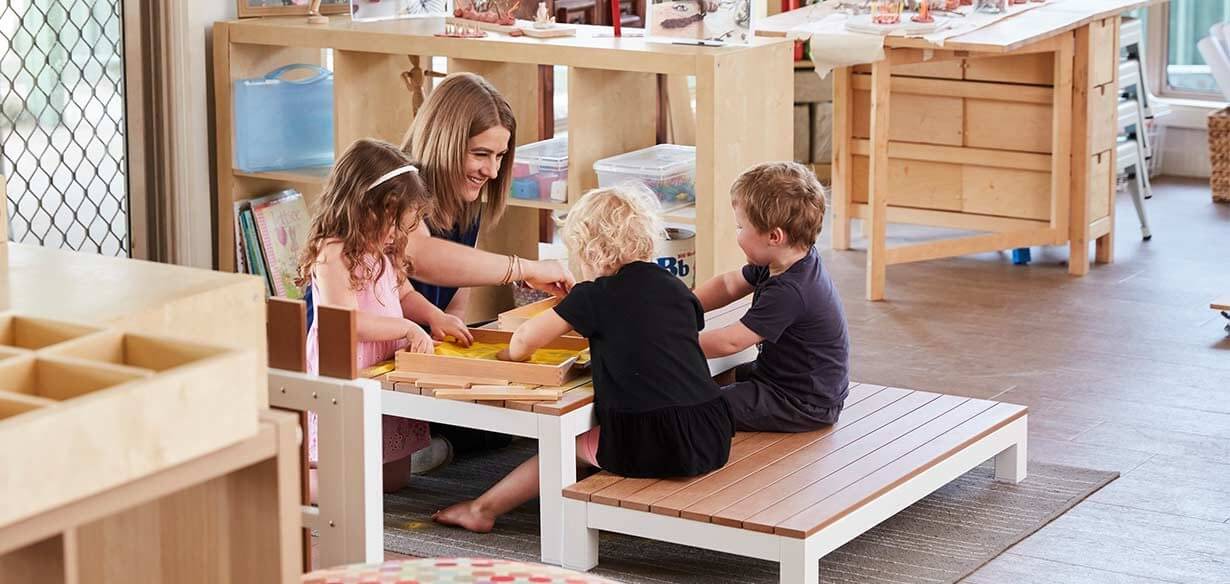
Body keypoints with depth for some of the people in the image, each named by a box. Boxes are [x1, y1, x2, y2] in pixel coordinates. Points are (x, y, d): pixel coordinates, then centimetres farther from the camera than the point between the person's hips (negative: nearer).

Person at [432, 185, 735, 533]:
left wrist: (507, 357, 21)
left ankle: (483, 508, 24)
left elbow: (525, 339, -1)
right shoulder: (676, 288, 14)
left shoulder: (595, 296, -2)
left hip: (651, 447, -5)